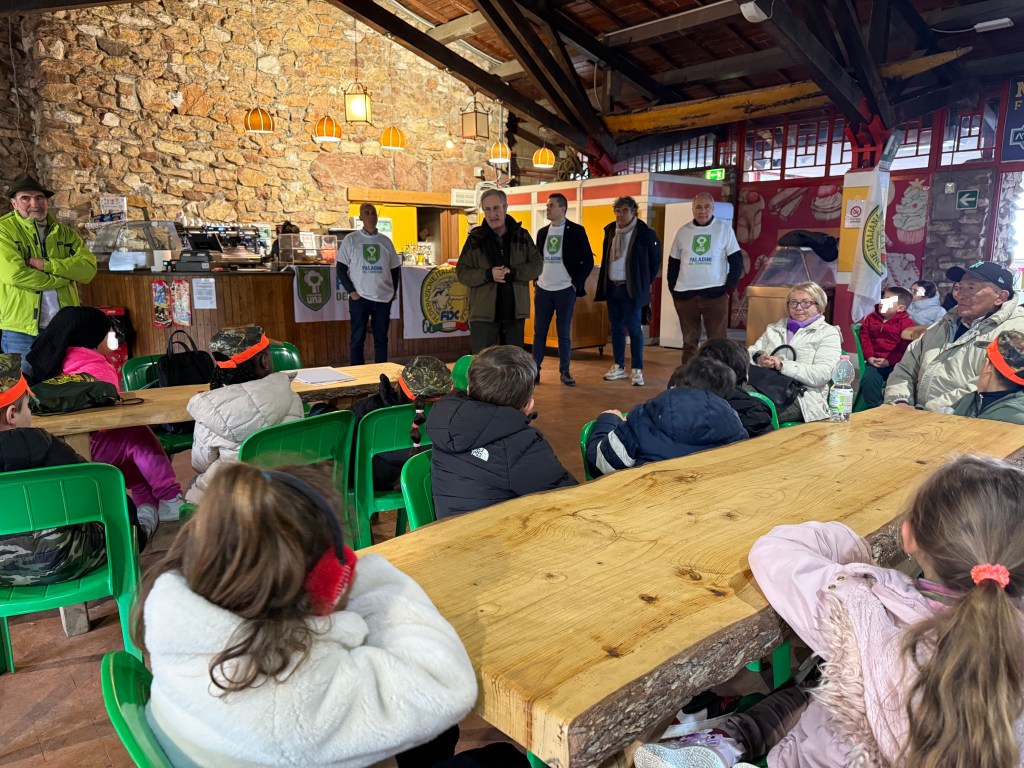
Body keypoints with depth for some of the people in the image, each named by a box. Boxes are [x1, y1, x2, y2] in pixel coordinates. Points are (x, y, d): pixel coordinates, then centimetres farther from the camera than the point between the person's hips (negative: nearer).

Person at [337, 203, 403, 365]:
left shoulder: (386, 241, 8)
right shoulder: (351, 240, 0)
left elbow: (395, 268, 14)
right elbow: (341, 268, -1)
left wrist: (394, 291, 5)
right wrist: (351, 291, -9)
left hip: (383, 297, 3)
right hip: (359, 298, -3)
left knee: (381, 339, 8)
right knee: (357, 338, 1)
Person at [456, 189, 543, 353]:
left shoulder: (521, 235, 5)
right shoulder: (475, 238, -1)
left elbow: (537, 265, 1)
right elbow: (461, 273, -3)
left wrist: (513, 272, -17)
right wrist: (488, 274, -20)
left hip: (515, 312, 2)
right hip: (483, 314, -2)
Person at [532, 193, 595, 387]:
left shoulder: (576, 231, -3)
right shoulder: (542, 232, 11)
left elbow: (588, 261, -3)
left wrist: (577, 283, -8)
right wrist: (535, 281, 7)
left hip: (565, 290, -4)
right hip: (543, 290, 4)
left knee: (564, 333, 3)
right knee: (539, 332, 6)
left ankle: (564, 372, 12)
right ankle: (535, 370, 13)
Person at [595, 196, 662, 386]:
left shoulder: (645, 233, -7)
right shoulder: (610, 231, 8)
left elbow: (656, 260, 1)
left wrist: (644, 283, 2)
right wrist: (604, 283, 12)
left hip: (631, 288, -5)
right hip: (612, 287, 5)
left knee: (634, 328, -4)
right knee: (616, 327, 10)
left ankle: (637, 370, 2)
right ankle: (619, 367, 19)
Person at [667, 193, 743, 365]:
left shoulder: (724, 229, 2)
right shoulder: (683, 231, 9)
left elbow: (736, 260, 3)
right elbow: (673, 262, 14)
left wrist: (730, 287, -4)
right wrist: (673, 289, 6)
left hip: (715, 293, -2)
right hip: (685, 294, 2)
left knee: (717, 340, -1)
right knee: (689, 340, 9)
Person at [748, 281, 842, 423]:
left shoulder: (828, 333, 9)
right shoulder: (775, 328, 26)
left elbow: (821, 375, -7)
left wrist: (782, 365, -18)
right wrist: (759, 357, -9)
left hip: (802, 397, -4)